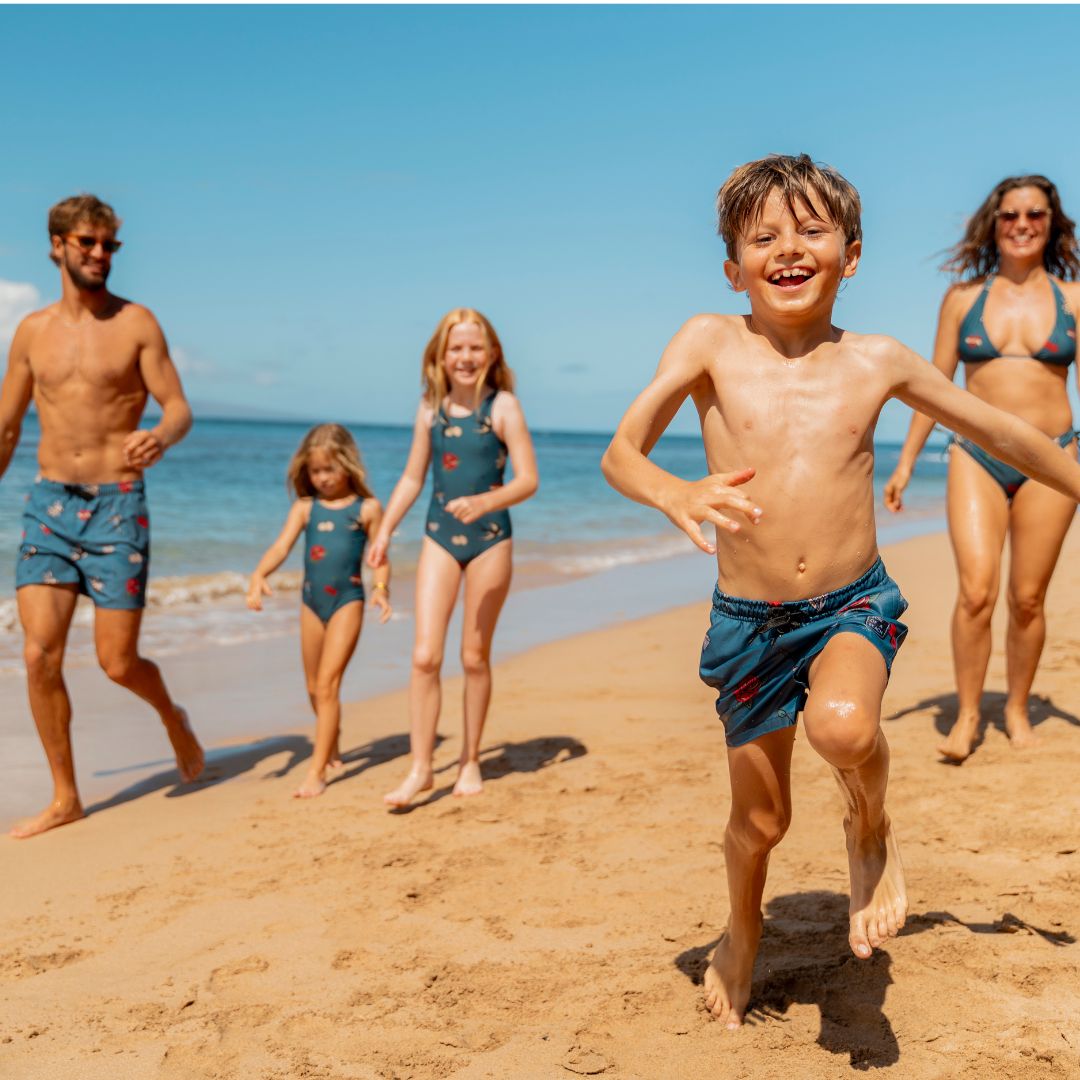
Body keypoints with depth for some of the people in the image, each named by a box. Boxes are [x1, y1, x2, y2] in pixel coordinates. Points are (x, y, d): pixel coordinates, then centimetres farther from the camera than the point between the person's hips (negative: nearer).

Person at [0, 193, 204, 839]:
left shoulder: (136, 322, 0)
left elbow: (179, 408, -6)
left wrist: (160, 436, -29)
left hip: (117, 504, -3)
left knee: (118, 662, -3)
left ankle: (172, 716, 32)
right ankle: (65, 799, 9)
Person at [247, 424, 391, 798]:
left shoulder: (366, 508, -1)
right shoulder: (305, 507, 6)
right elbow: (281, 546, -5)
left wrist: (381, 589, -19)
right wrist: (259, 575, -22)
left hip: (347, 600, -4)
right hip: (312, 601, 5)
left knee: (327, 685, -12)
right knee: (314, 687, 16)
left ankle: (317, 772, -10)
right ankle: (331, 748, 40)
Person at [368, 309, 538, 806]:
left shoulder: (503, 406, -6)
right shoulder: (430, 409, 5)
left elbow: (528, 479, -11)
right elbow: (412, 477, 14)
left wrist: (483, 503, -27)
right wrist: (384, 532, 7)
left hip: (490, 540, -2)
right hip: (440, 539, 3)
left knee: (475, 657, 9)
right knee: (425, 656, -7)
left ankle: (471, 761, 23)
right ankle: (420, 768, -1)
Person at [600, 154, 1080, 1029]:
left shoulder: (877, 362, -1)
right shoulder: (711, 343, -5)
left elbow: (1006, 434, 12)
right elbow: (620, 451, -16)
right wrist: (676, 495, -37)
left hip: (855, 606, 0)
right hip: (747, 621, 1)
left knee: (843, 726, -33)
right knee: (760, 818, 13)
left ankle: (871, 827, 2)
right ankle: (745, 933, 46)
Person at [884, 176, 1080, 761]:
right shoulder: (963, 297, 6)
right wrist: (905, 463, 7)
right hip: (976, 456, 0)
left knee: (1028, 599, 5)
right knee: (976, 592, -12)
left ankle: (1017, 708, 22)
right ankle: (966, 715, 2)